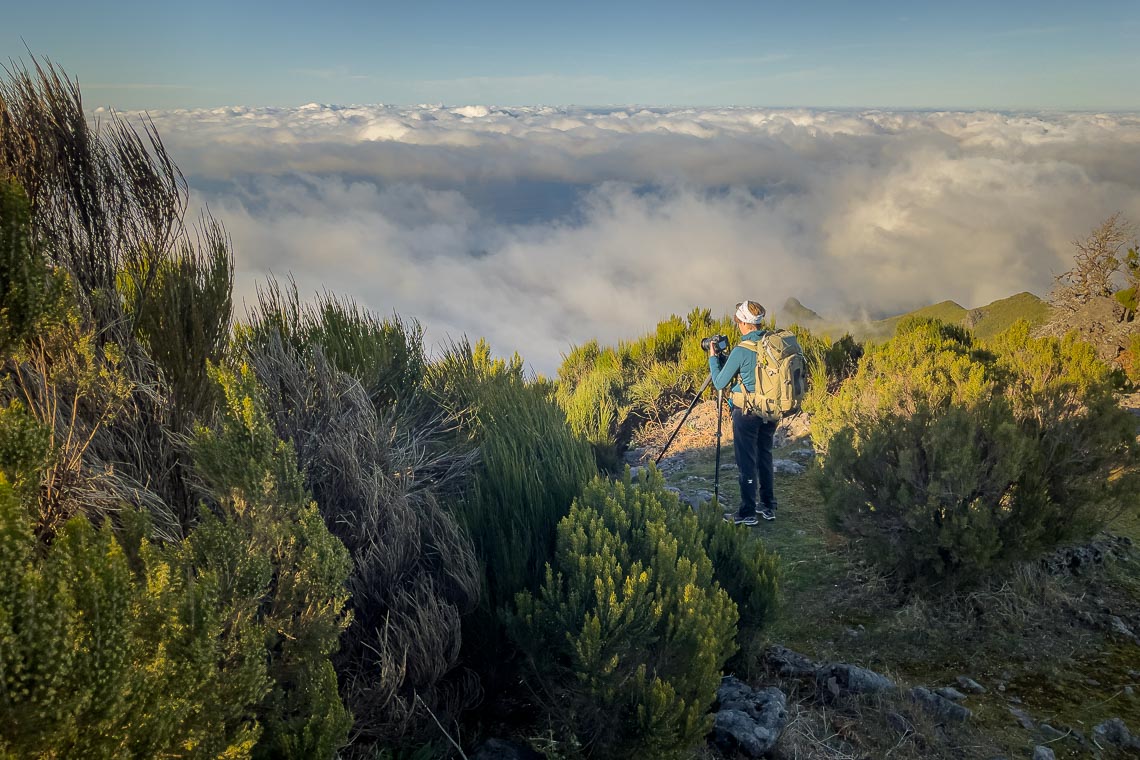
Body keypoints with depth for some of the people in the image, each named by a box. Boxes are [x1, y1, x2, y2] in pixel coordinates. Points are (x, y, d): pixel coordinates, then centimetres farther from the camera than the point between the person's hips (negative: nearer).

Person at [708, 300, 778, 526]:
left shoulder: (741, 351, -19)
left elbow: (719, 383, -9)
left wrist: (713, 358, 4)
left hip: (747, 412, -7)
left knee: (747, 462, 2)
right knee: (765, 457, 18)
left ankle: (747, 513, 8)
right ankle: (768, 507, 26)